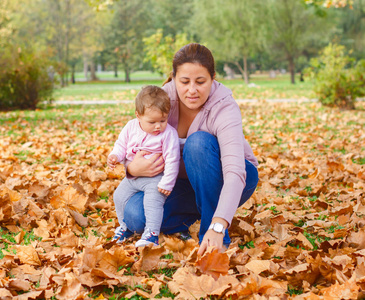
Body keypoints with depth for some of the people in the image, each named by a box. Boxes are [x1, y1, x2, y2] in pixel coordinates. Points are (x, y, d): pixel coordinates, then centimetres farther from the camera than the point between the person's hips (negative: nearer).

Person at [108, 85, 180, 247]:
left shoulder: (168, 133, -18)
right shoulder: (131, 127, -4)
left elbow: (172, 160, -17)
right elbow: (122, 145, 10)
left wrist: (167, 183, -18)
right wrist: (115, 156, -12)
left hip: (155, 178, -6)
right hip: (133, 176, 6)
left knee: (153, 200, -24)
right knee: (120, 195, 4)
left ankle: (151, 233, -21)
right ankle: (125, 227, 23)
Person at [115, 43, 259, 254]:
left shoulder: (224, 108, -29)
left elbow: (235, 173, -42)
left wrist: (217, 227, -56)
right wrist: (133, 169, -33)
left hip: (226, 183, -4)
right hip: (189, 184, 4)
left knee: (199, 142, -35)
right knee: (136, 215, -23)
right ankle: (194, 214, 8)